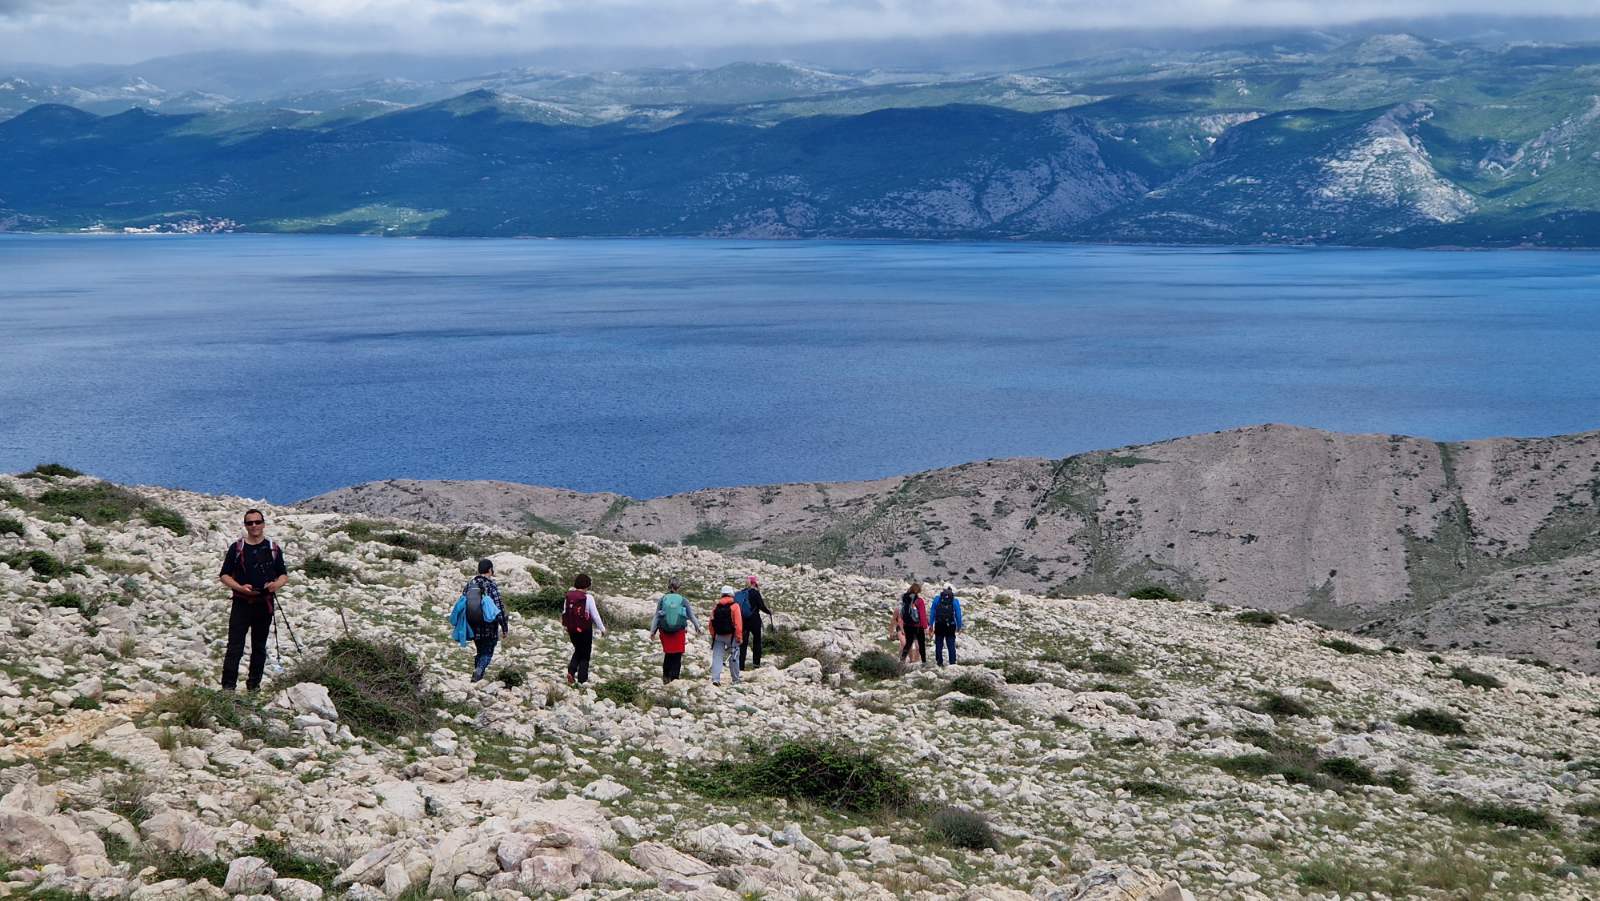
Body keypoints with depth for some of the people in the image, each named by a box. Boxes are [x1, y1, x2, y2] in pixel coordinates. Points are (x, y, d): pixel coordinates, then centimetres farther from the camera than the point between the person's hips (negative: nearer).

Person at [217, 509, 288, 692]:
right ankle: (228, 686, -6)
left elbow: (284, 575, 13)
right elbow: (224, 575, 3)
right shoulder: (236, 548, 2)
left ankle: (254, 684, 20)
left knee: (259, 647, 11)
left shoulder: (273, 548, 8)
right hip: (241, 604, -2)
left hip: (265, 605, 2)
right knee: (235, 648, -7)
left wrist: (277, 584, -10)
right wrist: (240, 587, -15)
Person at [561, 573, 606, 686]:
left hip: (572, 629, 4)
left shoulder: (569, 596, -1)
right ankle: (582, 679, 9)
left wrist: (566, 626, 21)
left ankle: (571, 671, 4)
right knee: (585, 655, 9)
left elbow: (564, 613, 8)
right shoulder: (588, 598, -15)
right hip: (585, 630, -4)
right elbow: (595, 614, -13)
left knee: (578, 651, 23)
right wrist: (602, 628, -3)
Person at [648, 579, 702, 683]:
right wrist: (697, 627, 18)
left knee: (668, 654, 14)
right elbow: (691, 615, 5)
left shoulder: (662, 599, 1)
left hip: (665, 631, 1)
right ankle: (674, 677, 0)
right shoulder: (682, 600, 0)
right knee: (677, 655, 4)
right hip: (679, 631, -1)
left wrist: (653, 631, 3)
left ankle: (666, 676, 13)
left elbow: (657, 616, 0)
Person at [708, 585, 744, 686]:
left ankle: (715, 679, -12)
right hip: (731, 635, -3)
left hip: (718, 636, 3)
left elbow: (711, 622, 10)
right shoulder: (734, 606, -7)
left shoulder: (716, 607, 6)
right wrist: (739, 636, -9)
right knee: (733, 658, 9)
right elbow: (738, 622, -13)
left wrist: (713, 635, 20)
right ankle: (736, 680, 16)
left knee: (717, 658, 1)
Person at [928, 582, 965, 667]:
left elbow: (932, 613, 1)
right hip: (950, 627, 0)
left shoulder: (937, 599, -1)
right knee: (951, 646, 6)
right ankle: (952, 663, 3)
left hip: (939, 625, 1)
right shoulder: (955, 601, -3)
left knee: (939, 645, 8)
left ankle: (939, 662, 7)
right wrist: (959, 626, 10)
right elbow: (958, 615, 0)